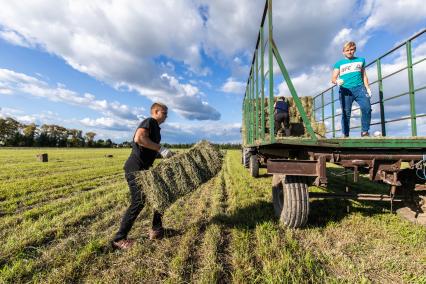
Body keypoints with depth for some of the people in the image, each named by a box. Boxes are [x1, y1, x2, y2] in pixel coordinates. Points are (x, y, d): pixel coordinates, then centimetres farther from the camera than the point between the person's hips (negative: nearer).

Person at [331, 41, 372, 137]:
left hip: (359, 88, 2)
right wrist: (337, 81, -18)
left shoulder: (360, 60, 22)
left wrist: (367, 88, 13)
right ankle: (345, 135, -5)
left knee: (367, 108, -17)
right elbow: (333, 78, 6)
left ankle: (365, 132, -8)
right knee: (346, 113, -7)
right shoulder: (339, 63, 14)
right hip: (345, 90, -2)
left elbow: (364, 75, 24)